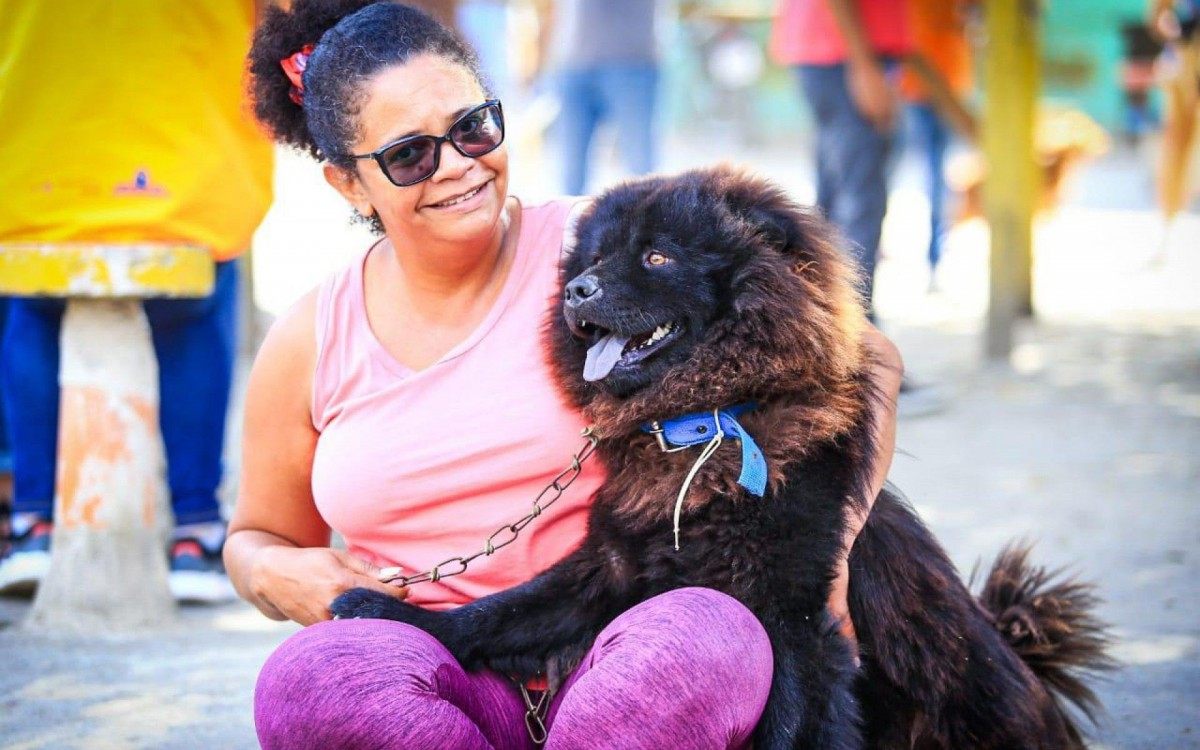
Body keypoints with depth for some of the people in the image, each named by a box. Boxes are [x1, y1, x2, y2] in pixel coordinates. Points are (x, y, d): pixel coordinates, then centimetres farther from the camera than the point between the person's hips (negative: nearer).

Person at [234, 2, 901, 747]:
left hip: (618, 672, -2)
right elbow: (256, 537, 25)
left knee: (705, 638, -39)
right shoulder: (311, 344, 9)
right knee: (306, 680, -33)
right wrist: (277, 575, -1)